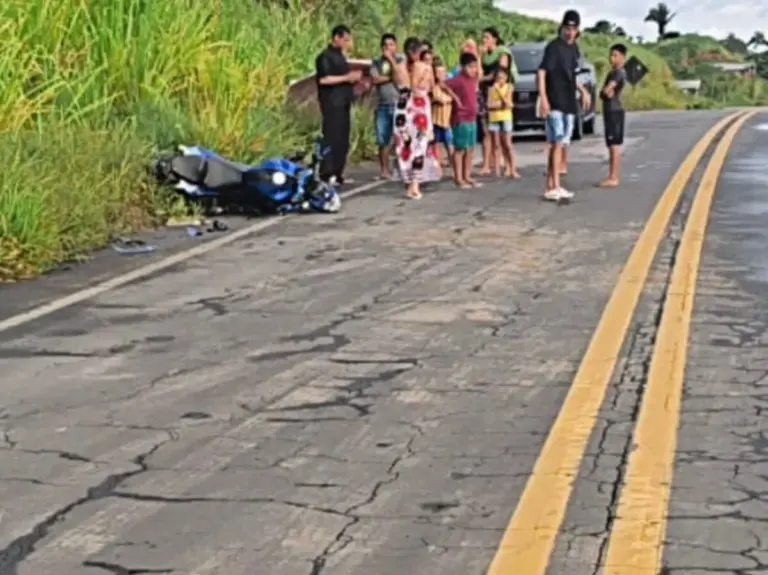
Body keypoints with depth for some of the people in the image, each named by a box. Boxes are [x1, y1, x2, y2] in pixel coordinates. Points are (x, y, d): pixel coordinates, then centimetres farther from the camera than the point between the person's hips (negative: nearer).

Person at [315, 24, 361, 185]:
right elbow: (323, 79, -20)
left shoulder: (340, 56, 20)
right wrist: (347, 77, -18)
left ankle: (337, 173, 10)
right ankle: (327, 174, -12)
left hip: (343, 102, 9)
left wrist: (354, 78, 11)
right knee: (332, 137, -12)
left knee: (343, 139, 7)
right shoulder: (325, 56, -8)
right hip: (332, 103, -9)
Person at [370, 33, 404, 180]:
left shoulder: (401, 59, 5)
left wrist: (391, 59, -8)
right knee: (383, 140, 2)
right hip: (382, 105, 3)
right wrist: (391, 77, -5)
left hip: (399, 104, -3)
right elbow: (375, 79, -2)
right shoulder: (376, 62, 12)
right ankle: (384, 170, 7)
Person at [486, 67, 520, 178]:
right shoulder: (491, 88, 2)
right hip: (493, 118, 2)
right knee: (496, 145, 4)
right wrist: (500, 104, -14)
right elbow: (489, 104, -3)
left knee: (507, 144, -6)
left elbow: (507, 102, -13)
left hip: (506, 118, -2)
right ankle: (497, 170, 8)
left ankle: (512, 170, -6)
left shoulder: (508, 87, -1)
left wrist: (498, 89, -16)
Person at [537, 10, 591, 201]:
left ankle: (550, 186, 12)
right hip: (555, 104, -8)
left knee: (559, 144, 8)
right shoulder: (553, 47, -12)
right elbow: (541, 72, -19)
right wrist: (543, 98, -28)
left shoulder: (574, 48, 13)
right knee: (557, 143, -14)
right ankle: (555, 187, -16)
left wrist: (582, 90, 22)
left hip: (569, 104, 8)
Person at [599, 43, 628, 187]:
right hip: (610, 110, 10)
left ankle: (613, 178, -11)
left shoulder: (619, 72, -13)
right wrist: (605, 93, -8)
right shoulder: (612, 72, 18)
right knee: (611, 145, 11)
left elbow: (607, 90, -22)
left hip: (614, 111, -10)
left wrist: (606, 91, -2)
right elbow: (604, 92, 11)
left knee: (615, 144, -10)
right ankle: (612, 177, 14)